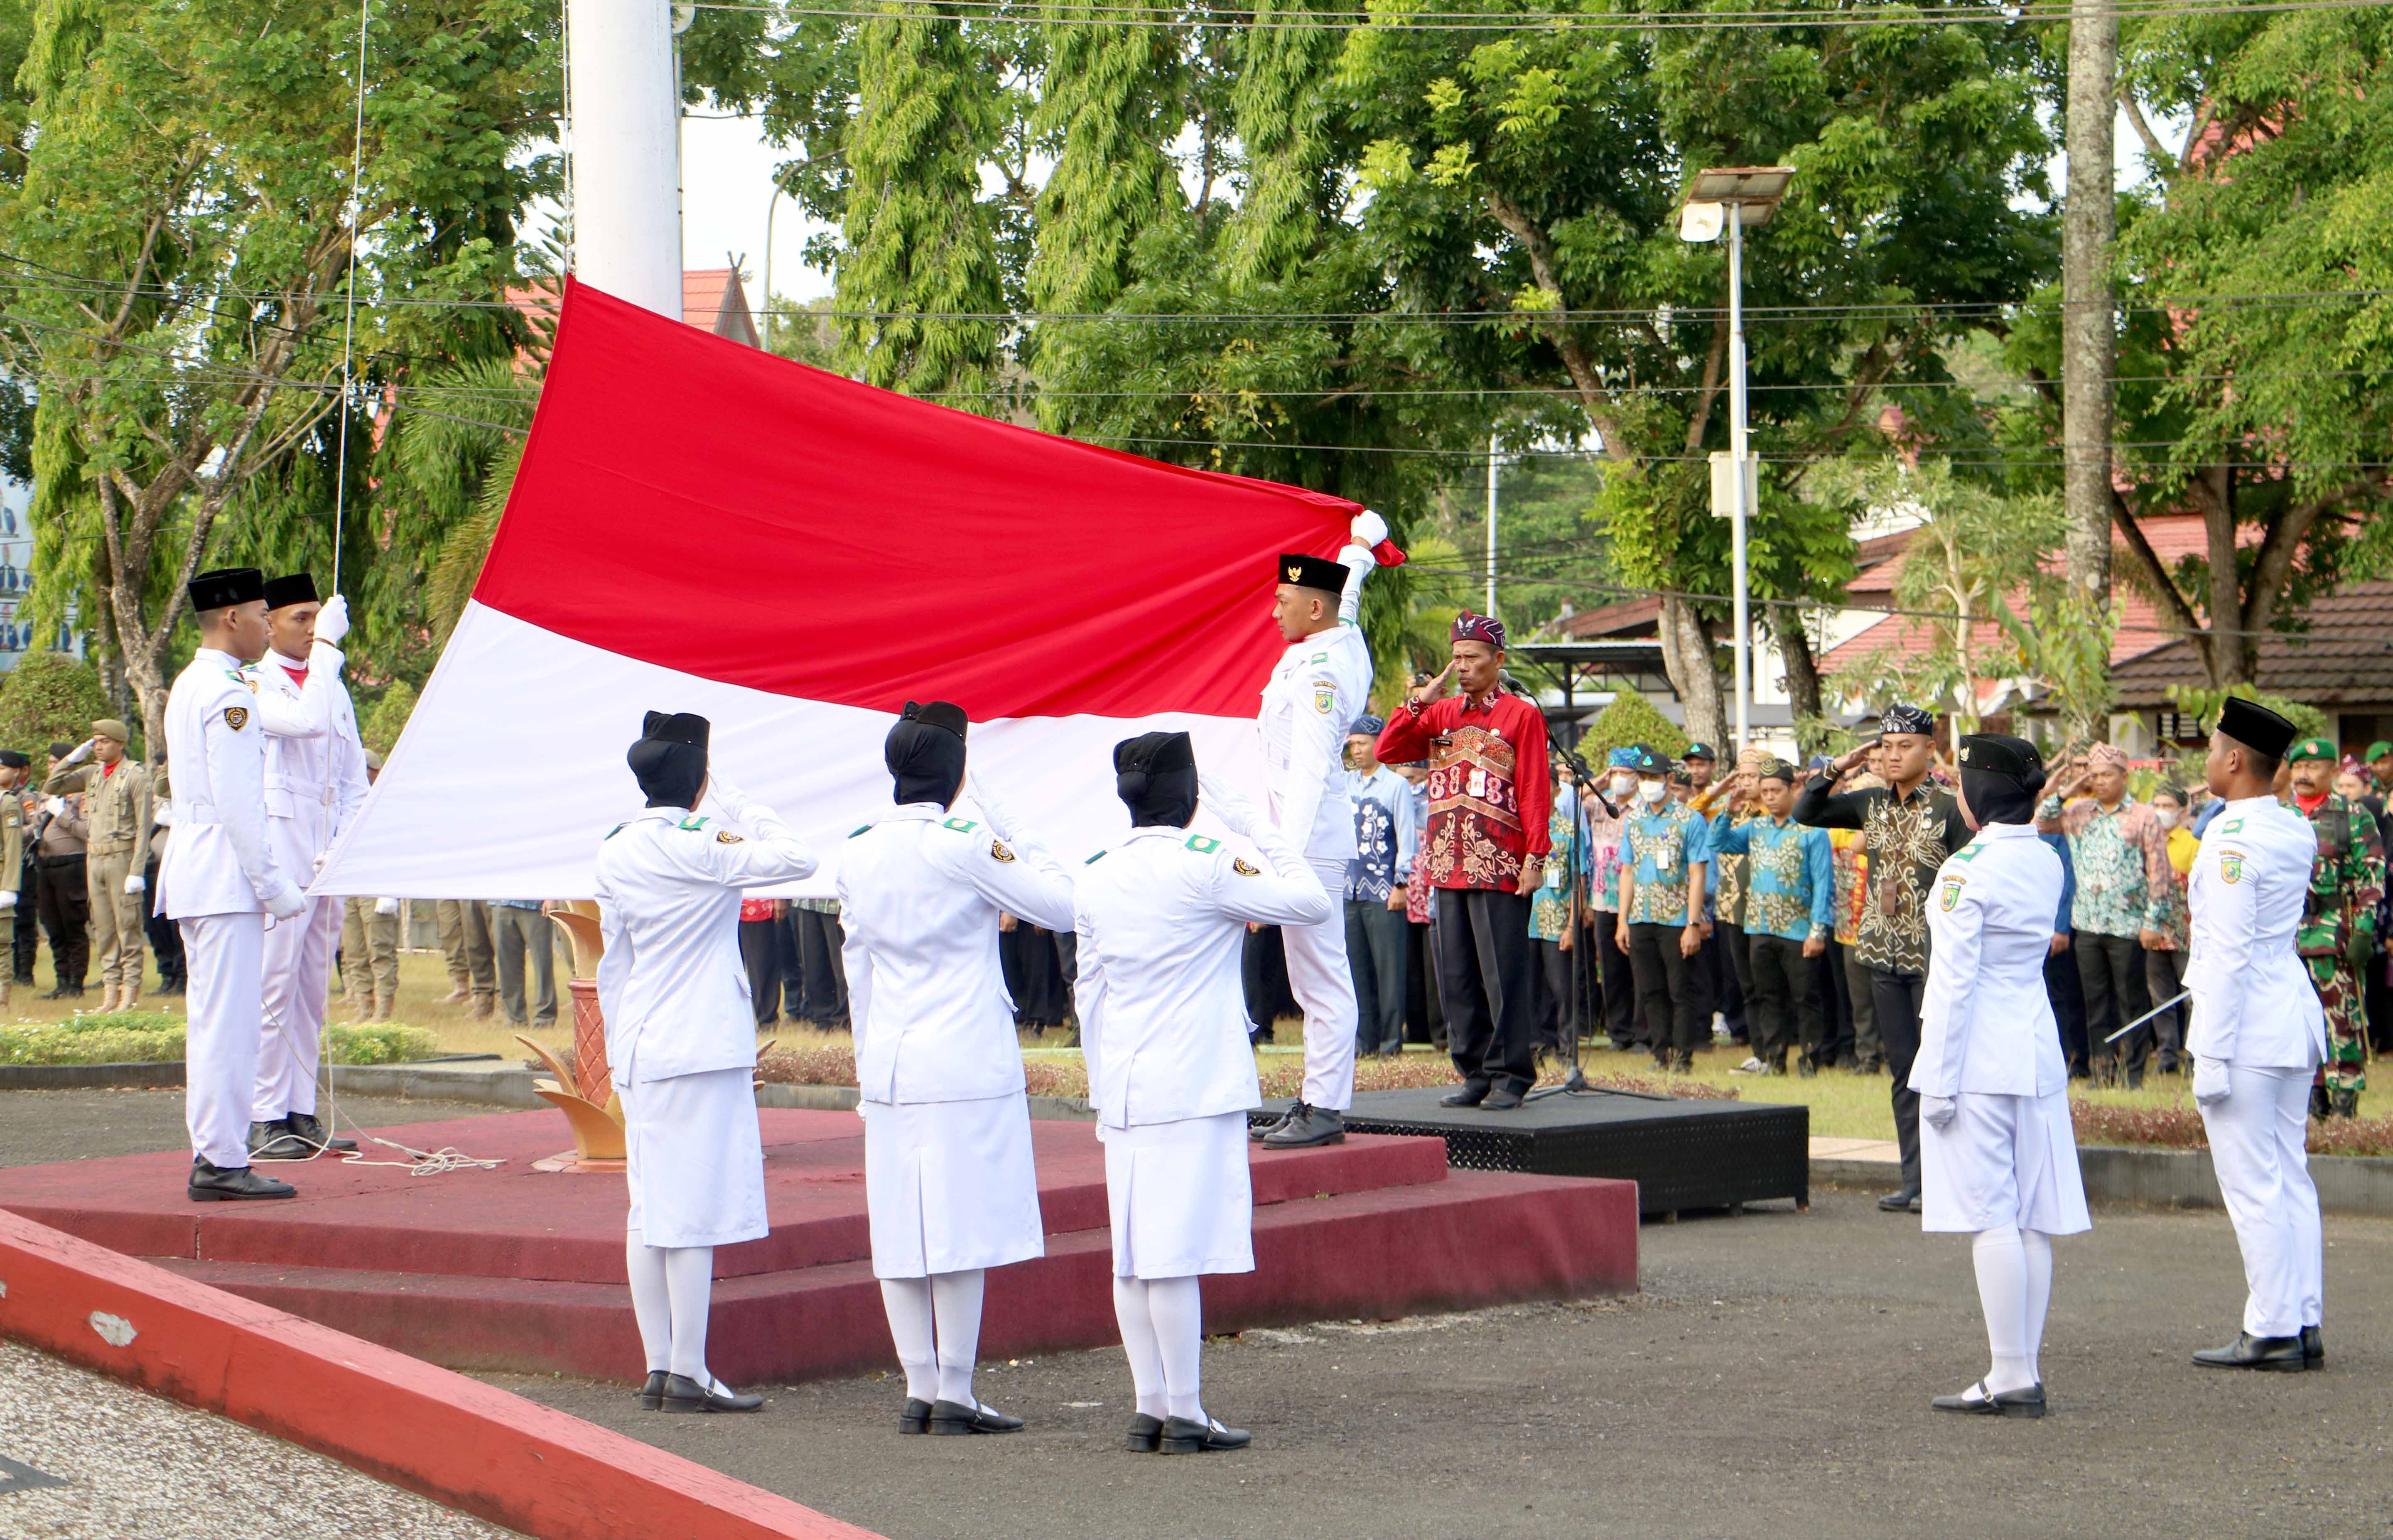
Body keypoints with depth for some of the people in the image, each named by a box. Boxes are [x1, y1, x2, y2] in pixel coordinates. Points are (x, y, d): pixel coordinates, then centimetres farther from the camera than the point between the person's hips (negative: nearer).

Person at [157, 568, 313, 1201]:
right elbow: (237, 803, -19)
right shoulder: (227, 694, -14)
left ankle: (210, 1156, 15)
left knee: (211, 1021, 12)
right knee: (229, 1023, -9)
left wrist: (271, 880, 22)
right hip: (226, 880, -10)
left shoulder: (188, 686, 18)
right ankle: (222, 1163, -10)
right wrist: (272, 885, -15)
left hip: (193, 877, 10)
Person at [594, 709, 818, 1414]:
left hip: (640, 1053, 7)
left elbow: (612, 964, 13)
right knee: (695, 1209, -4)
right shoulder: (701, 851, -15)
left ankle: (659, 1369, 14)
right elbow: (797, 858, -6)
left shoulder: (615, 852, 6)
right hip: (703, 1049, -7)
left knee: (649, 1210, 9)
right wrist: (732, 801, 0)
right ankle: (689, 1375, -2)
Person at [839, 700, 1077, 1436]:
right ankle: (954, 1396, -2)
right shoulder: (963, 846, -11)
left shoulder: (858, 855, 7)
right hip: (967, 1065, -6)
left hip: (890, 1064, 6)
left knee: (899, 1233, 8)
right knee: (961, 1231, -3)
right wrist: (1013, 832, 1)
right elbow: (1064, 907, -6)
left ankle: (919, 1390, 11)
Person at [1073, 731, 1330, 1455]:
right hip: (1196, 1087, -6)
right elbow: (1313, 903, -2)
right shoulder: (1205, 866, -9)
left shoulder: (1096, 878, 9)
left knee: (1133, 1257, 7)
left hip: (1123, 1089, 6)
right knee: (1178, 1252, -7)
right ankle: (1185, 1415, -5)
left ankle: (1150, 1408, 11)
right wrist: (1252, 824, 6)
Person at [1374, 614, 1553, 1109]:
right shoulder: (1441, 713, 15)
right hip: (1448, 866, 6)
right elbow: (1388, 751, 7)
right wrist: (1418, 702, -2)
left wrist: (1535, 858, -12)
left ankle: (1511, 1076, -1)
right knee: (1456, 977, 7)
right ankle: (1475, 1073, 13)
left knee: (1504, 975, -5)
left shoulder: (1522, 715, -1)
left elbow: (1536, 790, -6)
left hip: (1500, 869, -6)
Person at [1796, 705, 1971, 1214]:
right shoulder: (1871, 805, 9)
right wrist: (1840, 767, 3)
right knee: (1903, 1071, 8)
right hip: (1885, 957, 6)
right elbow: (1806, 813, 15)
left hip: (1934, 959, -6)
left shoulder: (1949, 810, -7)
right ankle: (1914, 1180, 12)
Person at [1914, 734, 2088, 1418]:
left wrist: (1938, 1079, -12)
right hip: (2038, 1051, 8)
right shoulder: (2048, 862, 8)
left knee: (1991, 1218, -5)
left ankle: (2012, 1378, -6)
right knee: (2033, 1217, 8)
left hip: (1979, 1057, -8)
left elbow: (1953, 981, -15)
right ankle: (2025, 1371, 13)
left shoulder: (1967, 869, -14)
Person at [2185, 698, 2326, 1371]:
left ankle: (2272, 1333, -1)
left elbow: (2228, 952, -18)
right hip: (2295, 1013, 9)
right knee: (2290, 1177, 12)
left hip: (2245, 1024, -9)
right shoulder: (2296, 831, 9)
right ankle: (2306, 1324, 15)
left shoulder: (2233, 839, -17)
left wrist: (2211, 1057, -16)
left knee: (2252, 1184, -4)